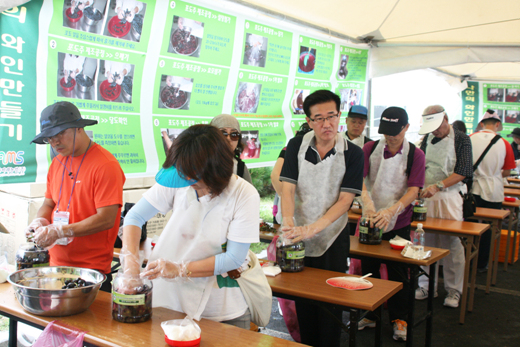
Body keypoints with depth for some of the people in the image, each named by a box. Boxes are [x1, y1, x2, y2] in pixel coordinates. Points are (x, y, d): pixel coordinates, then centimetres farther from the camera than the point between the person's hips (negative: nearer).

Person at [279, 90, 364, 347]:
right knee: (302, 300, 12)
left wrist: (313, 228, -24)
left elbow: (344, 200, -12)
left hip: (333, 239, -2)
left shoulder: (352, 154, -8)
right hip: (301, 238, 2)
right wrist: (289, 222, -26)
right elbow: (287, 188, -8)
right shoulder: (296, 146, -2)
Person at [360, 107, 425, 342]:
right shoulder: (370, 149, -2)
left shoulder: (415, 154, -6)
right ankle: (369, 315, 30)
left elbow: (414, 190, -14)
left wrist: (392, 210, -30)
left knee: (398, 272, 8)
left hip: (398, 224, -2)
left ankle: (399, 319, 26)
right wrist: (367, 201, -33)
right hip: (371, 220, 2)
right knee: (369, 269, 12)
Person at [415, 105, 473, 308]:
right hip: (427, 195, 4)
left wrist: (437, 185, -21)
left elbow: (462, 172, -11)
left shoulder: (461, 140, -3)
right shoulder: (428, 139, 11)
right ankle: (427, 286, 18)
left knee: (452, 244, -1)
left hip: (450, 196, -4)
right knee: (427, 242, 6)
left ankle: (453, 291, 12)